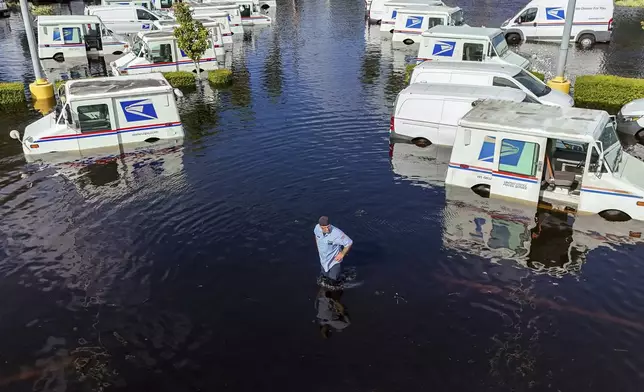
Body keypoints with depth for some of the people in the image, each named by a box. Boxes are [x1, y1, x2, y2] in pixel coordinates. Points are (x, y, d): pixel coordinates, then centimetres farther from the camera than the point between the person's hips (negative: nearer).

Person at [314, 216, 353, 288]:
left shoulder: (337, 233, -37)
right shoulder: (317, 227, -20)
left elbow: (349, 243, -24)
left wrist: (342, 254, -16)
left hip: (334, 260, -5)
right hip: (323, 259, 5)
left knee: (333, 282, 6)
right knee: (325, 275, 27)